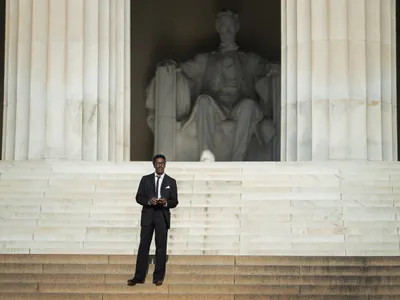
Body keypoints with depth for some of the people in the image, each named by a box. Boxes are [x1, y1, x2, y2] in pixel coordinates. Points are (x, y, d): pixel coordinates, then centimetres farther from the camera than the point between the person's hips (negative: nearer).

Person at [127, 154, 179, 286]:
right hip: (147, 215, 0)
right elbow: (139, 197, 5)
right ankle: (139, 277, 1)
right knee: (143, 246, -1)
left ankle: (158, 277, 8)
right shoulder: (146, 179, 9)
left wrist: (166, 202, -16)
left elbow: (175, 201, 5)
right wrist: (149, 201, -14)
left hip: (162, 216, 0)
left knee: (161, 247, 1)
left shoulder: (171, 181, 8)